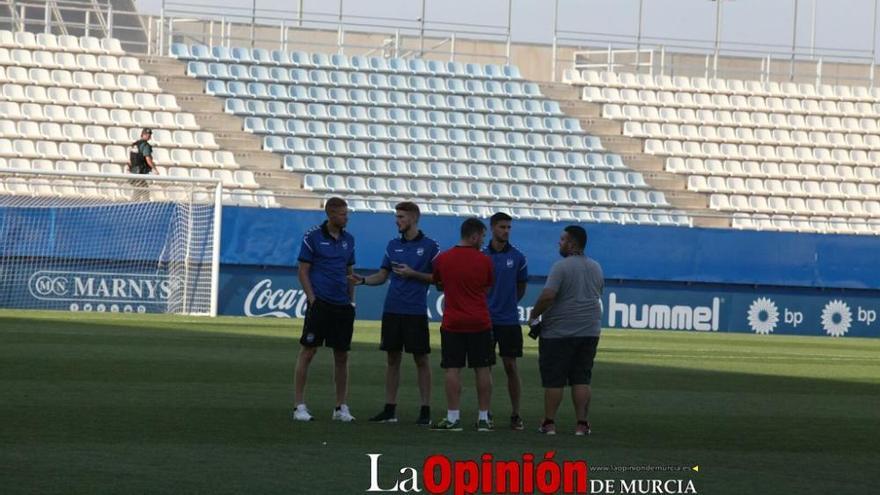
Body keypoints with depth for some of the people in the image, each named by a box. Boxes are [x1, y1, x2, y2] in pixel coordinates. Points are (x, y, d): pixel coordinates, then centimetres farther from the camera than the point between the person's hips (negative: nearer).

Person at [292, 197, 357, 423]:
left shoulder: (348, 239, 12)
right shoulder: (312, 237, -4)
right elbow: (303, 271, -3)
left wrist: (351, 301, 10)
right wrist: (312, 300, -10)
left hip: (342, 306, 5)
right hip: (320, 303, -5)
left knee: (342, 356, 7)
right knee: (307, 352, -4)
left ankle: (341, 407, 14)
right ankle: (300, 406, 0)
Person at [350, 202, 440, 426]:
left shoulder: (429, 246, -3)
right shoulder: (393, 245, 10)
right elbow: (382, 275, 13)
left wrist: (413, 274, -13)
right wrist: (363, 280, -5)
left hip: (416, 312, -5)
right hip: (392, 310, 5)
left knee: (421, 359, -1)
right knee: (393, 358, 7)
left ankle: (425, 410, 4)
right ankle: (389, 409, 11)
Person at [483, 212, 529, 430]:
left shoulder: (517, 257, 1)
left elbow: (521, 287, 12)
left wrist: (508, 304, 12)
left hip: (509, 320, 0)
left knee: (511, 367, 0)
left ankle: (515, 414, 6)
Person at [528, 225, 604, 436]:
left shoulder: (561, 267, -12)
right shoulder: (596, 268, 10)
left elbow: (548, 296, -20)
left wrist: (534, 316, -7)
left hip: (558, 332, -6)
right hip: (590, 330, 6)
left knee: (554, 379, 2)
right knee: (582, 379, 7)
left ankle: (549, 422, 5)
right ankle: (582, 423, 3)